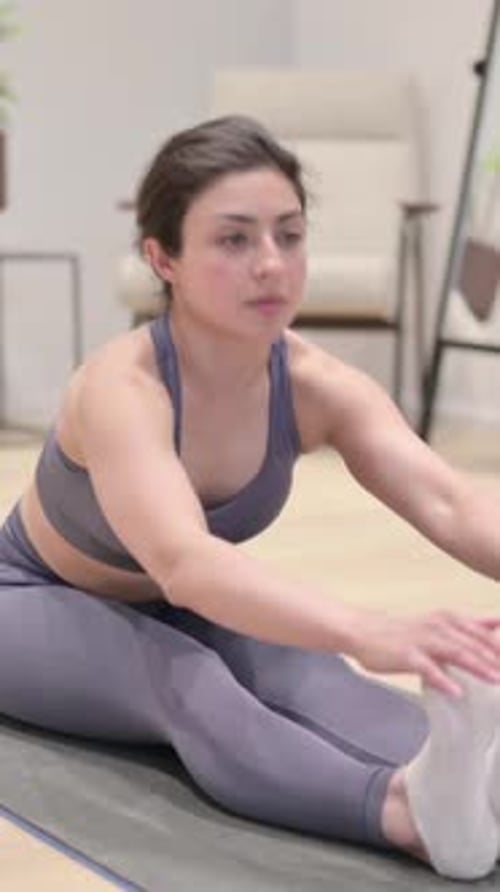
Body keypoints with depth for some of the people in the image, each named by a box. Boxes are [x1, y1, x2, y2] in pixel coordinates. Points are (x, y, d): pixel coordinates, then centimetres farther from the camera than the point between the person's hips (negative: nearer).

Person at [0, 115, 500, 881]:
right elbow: (182, 561, -54)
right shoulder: (121, 387, -36)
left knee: (294, 671, -31)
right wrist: (368, 633, -71)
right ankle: (404, 810, -63)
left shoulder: (317, 387, -20)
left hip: (174, 615, 4)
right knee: (183, 680, -38)